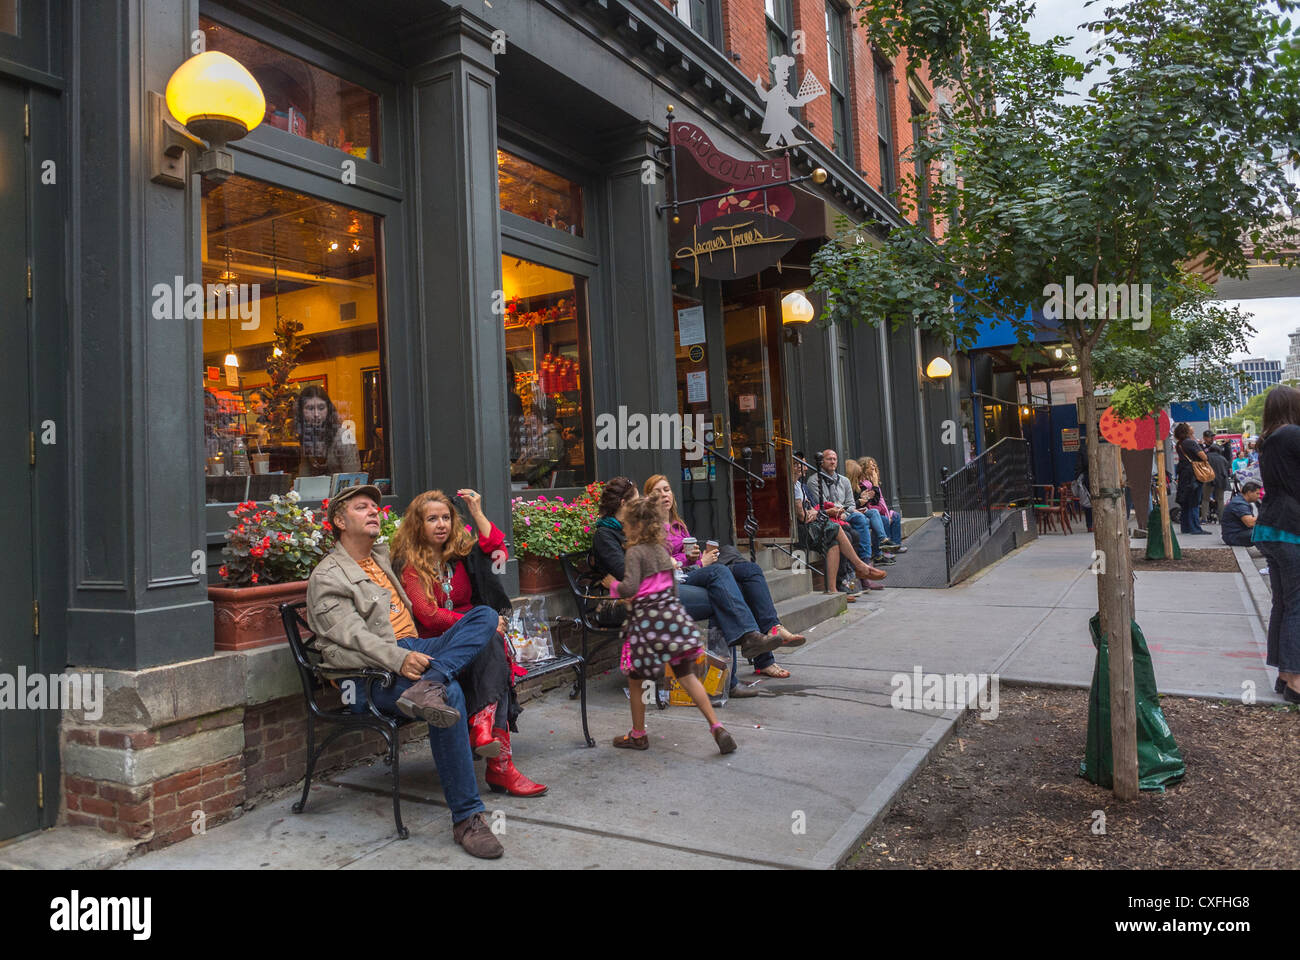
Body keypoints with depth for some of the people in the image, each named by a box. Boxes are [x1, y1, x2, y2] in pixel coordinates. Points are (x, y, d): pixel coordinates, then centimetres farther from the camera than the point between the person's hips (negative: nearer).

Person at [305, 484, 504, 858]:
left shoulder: (383, 555, 25)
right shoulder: (327, 578, 1)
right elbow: (354, 635, -14)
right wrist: (398, 659, -29)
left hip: (416, 650, 8)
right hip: (379, 673, -8)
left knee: (487, 615, -11)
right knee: (451, 695, -35)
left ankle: (428, 688, -36)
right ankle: (466, 819, -26)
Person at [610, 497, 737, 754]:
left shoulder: (634, 552, -11)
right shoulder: (662, 550, 11)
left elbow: (630, 588, -21)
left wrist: (613, 584, -1)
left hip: (646, 619, -6)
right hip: (673, 614, 7)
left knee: (635, 679, 11)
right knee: (687, 676, 8)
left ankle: (638, 735, 23)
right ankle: (717, 727, 0)